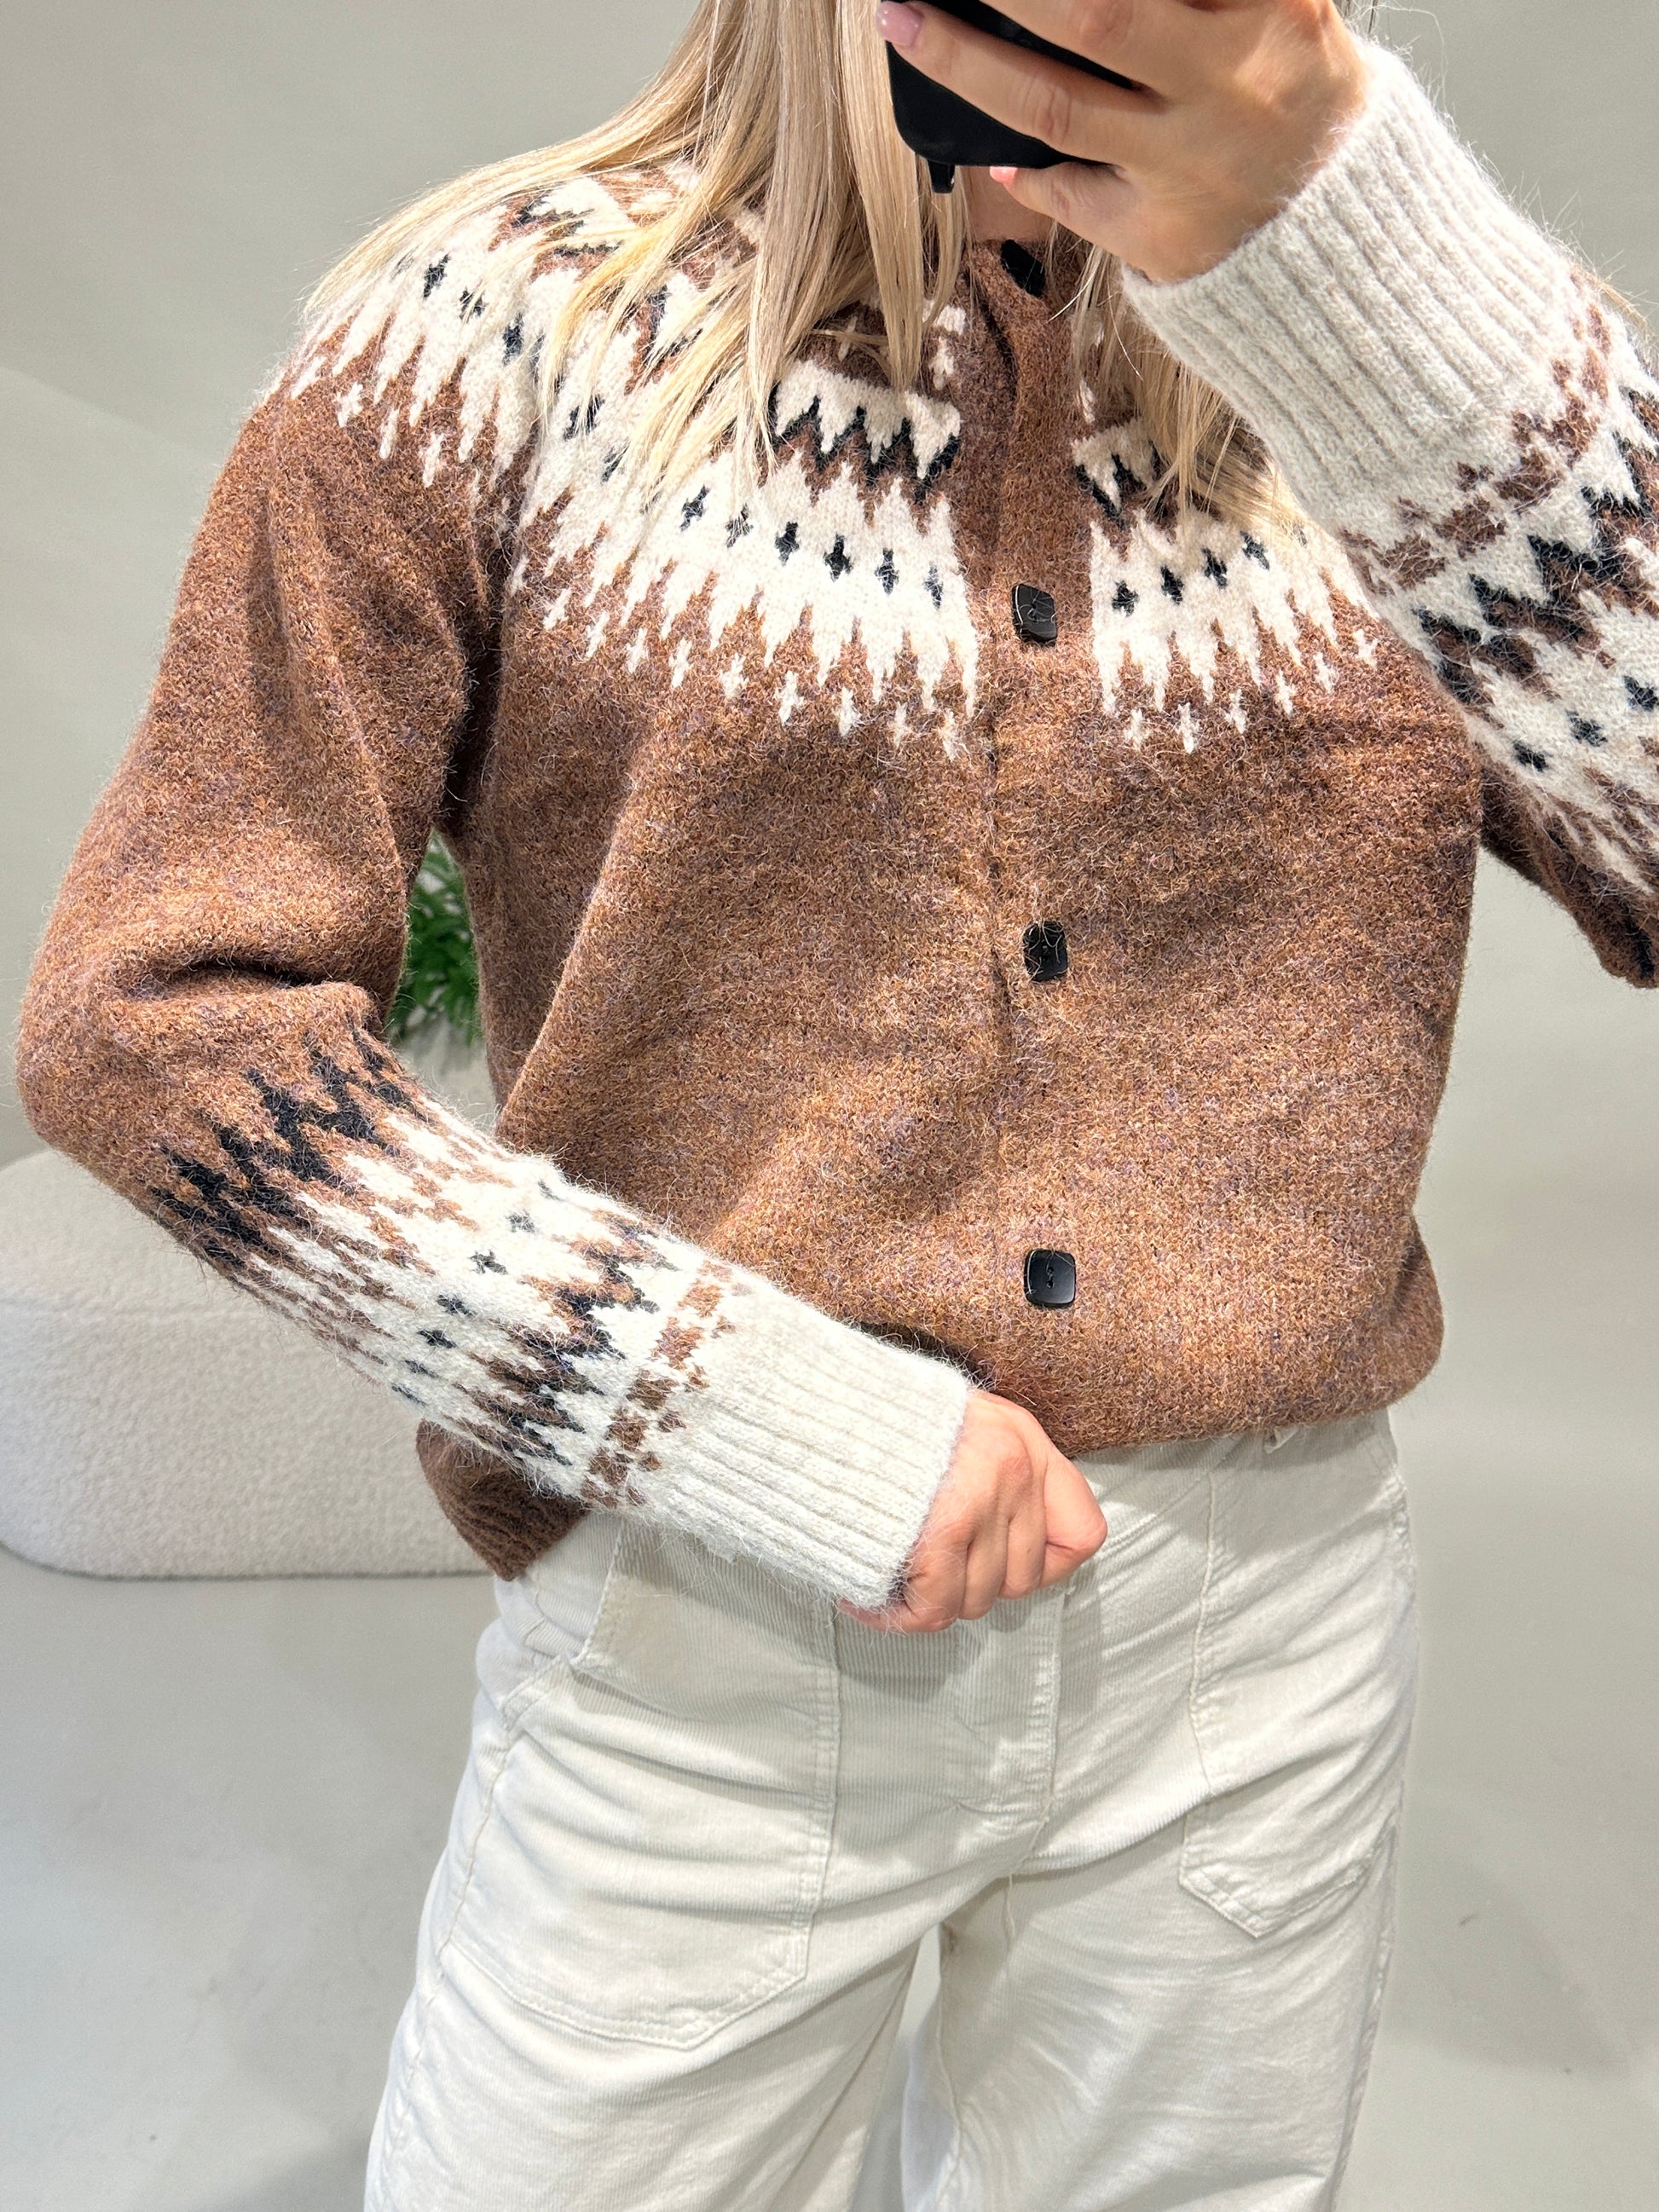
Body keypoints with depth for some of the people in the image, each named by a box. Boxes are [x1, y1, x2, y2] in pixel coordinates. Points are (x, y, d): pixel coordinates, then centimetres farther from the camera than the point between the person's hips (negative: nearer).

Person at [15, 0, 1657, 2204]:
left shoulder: (1395, 339, 3)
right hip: (701, 1637, -2)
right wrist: (759, 1419, -14)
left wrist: (1350, 237, -25)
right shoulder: (516, 321, -5)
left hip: (1263, 1616, 3)